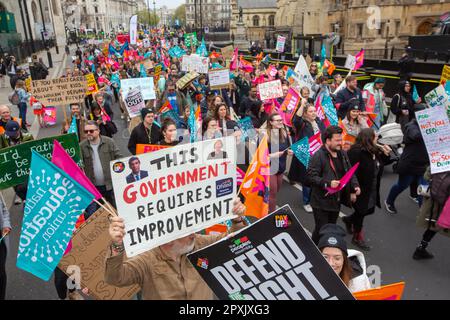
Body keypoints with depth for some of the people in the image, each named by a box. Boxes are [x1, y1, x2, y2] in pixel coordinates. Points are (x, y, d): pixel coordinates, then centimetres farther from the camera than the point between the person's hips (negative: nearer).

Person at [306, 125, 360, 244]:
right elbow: (310, 177, -23)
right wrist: (328, 183, -31)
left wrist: (354, 186, 3)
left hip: (336, 201, 8)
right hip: (321, 202, -8)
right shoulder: (318, 156, -18)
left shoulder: (342, 154, 8)